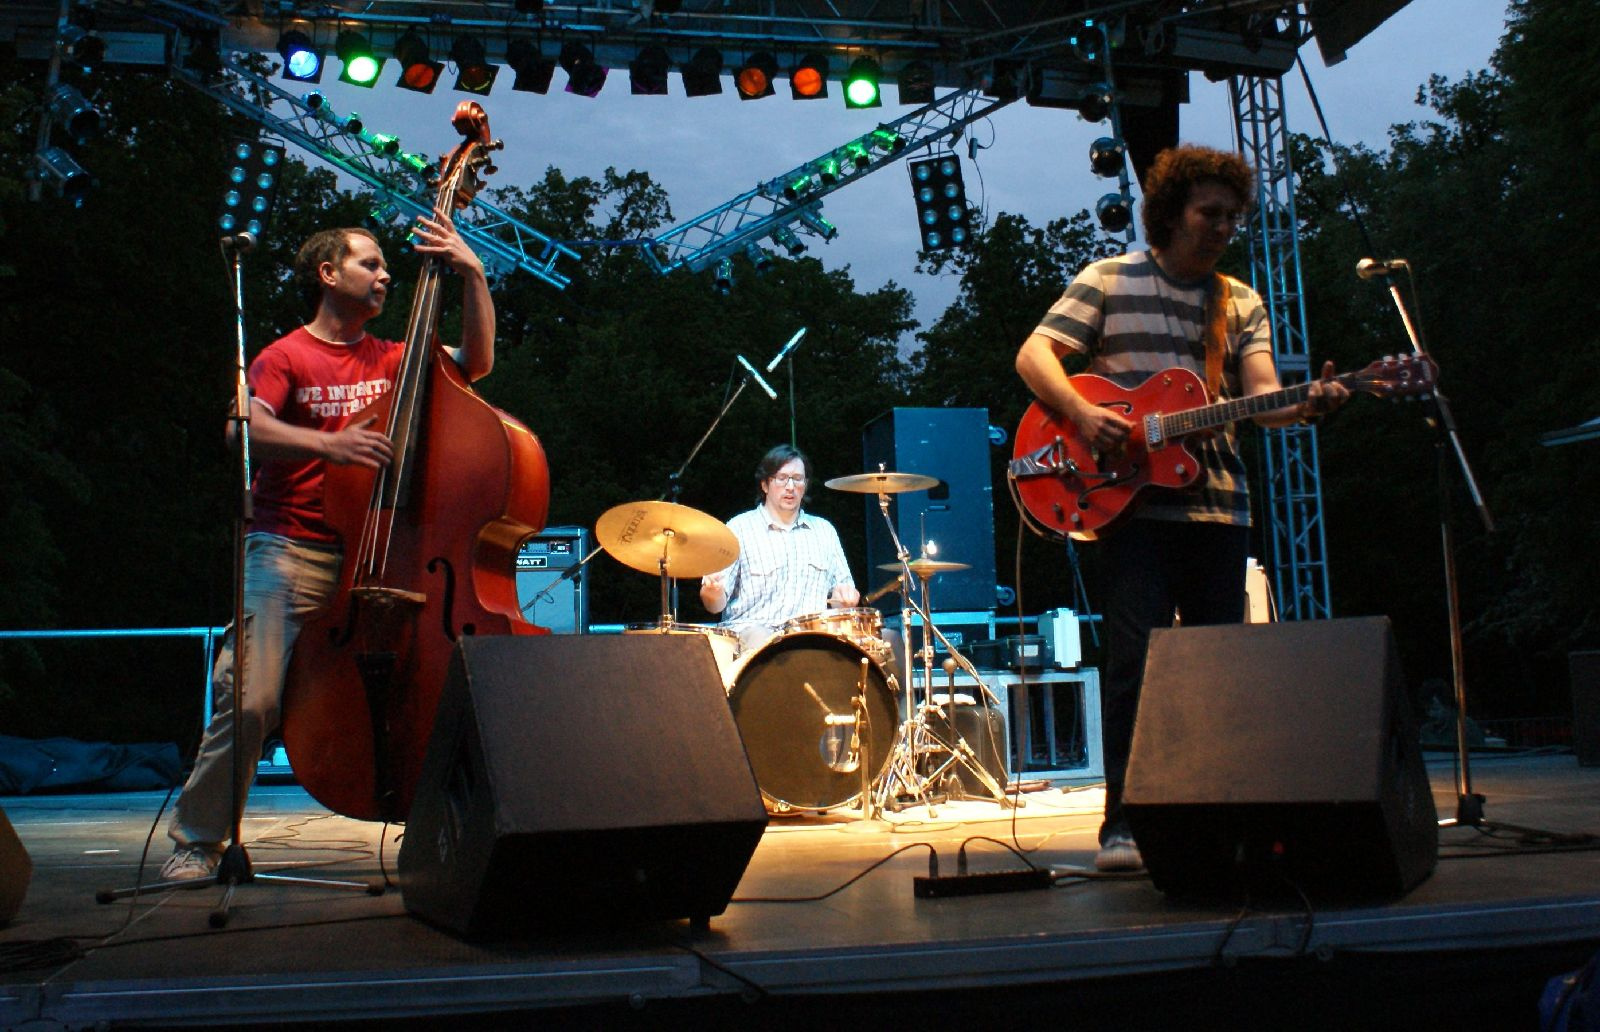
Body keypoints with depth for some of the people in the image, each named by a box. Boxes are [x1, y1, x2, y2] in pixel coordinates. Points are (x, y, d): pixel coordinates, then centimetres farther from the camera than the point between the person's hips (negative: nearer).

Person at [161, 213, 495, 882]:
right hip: (292, 554, -4)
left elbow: (476, 362, 8)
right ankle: (197, 839, 2)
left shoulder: (390, 360, 18)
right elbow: (245, 430, -13)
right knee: (251, 698, -15)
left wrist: (472, 275, -1)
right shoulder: (287, 357, 4)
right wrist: (325, 442, -29)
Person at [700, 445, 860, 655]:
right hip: (754, 629, -4)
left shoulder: (824, 530, 19)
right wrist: (713, 591, -25)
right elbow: (716, 604, 0)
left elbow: (842, 585, 23)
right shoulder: (740, 529, 5)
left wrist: (845, 596, -1)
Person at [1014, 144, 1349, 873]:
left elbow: (1262, 396, 3)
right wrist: (1080, 412, -17)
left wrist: (1304, 405, -20)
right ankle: (1124, 825, -4)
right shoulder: (1111, 280, 6)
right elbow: (1034, 354, 0)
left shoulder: (1241, 304, 16)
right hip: (1132, 501, -4)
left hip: (1218, 504, 5)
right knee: (1136, 656, -11)